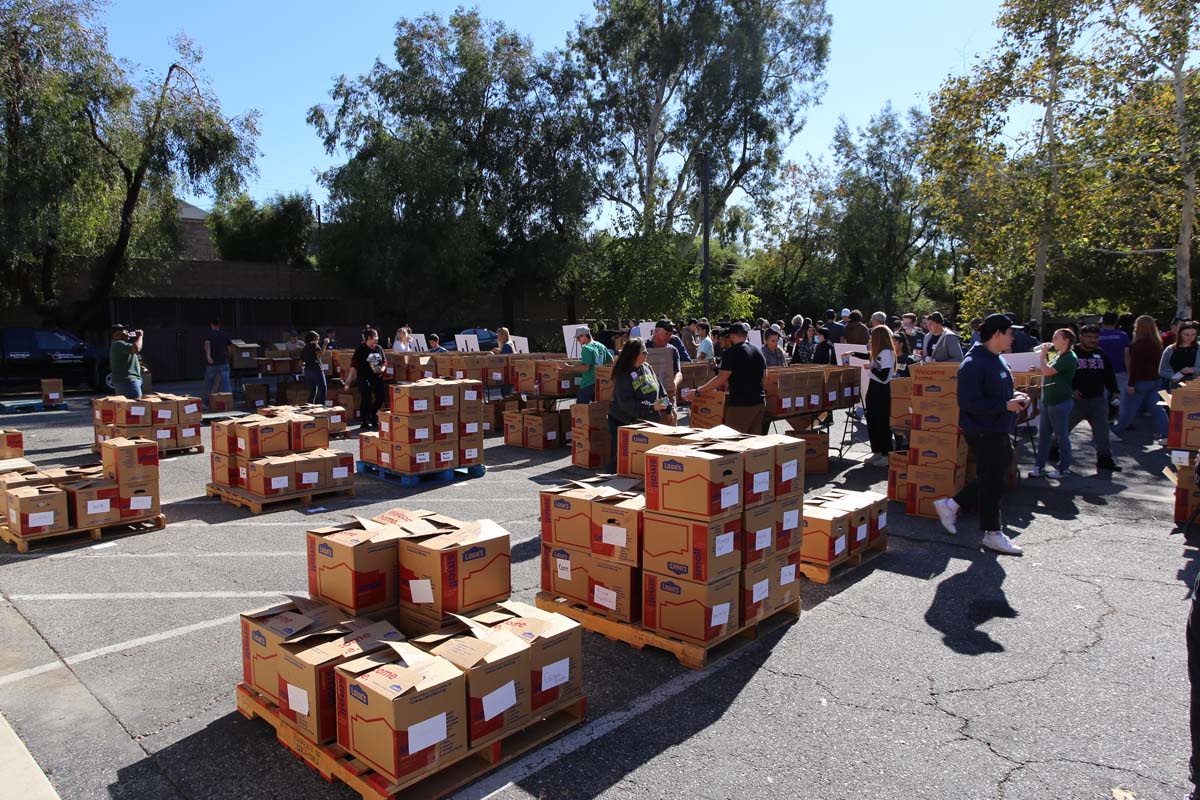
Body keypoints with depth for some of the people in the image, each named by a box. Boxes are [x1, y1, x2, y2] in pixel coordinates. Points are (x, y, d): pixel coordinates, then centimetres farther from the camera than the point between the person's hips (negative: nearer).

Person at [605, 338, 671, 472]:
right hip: (623, 424, -6)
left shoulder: (647, 367, 4)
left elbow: (660, 389, 13)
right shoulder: (623, 376, -16)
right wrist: (652, 407, -29)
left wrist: (667, 407, 4)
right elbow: (628, 404, -25)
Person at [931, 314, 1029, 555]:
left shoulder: (997, 359, 12)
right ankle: (993, 533, 16)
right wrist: (1006, 405, -22)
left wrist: (1015, 396, 5)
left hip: (999, 431, 10)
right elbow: (969, 403, -24)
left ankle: (950, 505, 27)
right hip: (983, 433, -10)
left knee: (994, 480, 16)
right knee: (993, 482, 2)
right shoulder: (974, 364, -19)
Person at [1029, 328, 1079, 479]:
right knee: (1043, 434, 10)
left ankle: (1064, 469, 14)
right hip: (1049, 400, 9)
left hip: (1060, 402, -9)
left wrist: (1042, 354, -12)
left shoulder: (1069, 358, -16)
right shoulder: (1058, 354, 12)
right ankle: (1039, 466, 15)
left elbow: (1047, 371, -22)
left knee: (1061, 436, 2)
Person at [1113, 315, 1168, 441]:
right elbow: (1157, 362, 16)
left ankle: (1117, 433, 11)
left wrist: (1131, 384, -18)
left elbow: (1135, 364, -19)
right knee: (1157, 408, 9)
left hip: (1141, 381, -8)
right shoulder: (1157, 342, 9)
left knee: (1128, 408, 2)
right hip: (1156, 381, 8)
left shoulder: (1139, 343, -18)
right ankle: (1165, 434, 6)